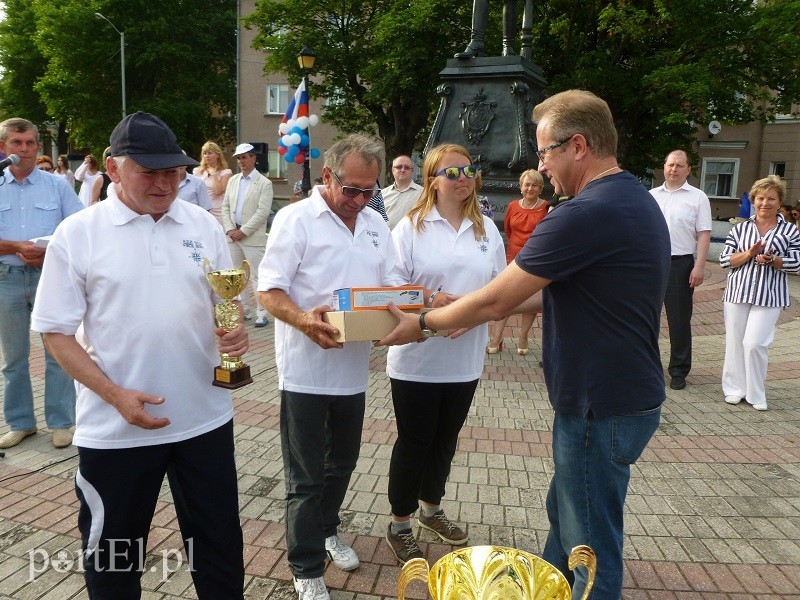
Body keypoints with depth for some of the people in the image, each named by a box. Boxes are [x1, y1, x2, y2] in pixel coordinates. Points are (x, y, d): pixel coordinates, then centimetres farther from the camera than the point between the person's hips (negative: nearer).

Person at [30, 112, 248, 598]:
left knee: (220, 544, 17)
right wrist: (115, 394, -16)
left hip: (206, 418, 2)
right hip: (115, 428, -2)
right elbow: (56, 330, -5)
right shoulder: (77, 234, -6)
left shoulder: (204, 225, 3)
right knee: (113, 556, 19)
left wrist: (235, 333, -12)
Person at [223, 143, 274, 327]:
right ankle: (242, 310, 22)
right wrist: (230, 229, -3)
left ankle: (262, 313, 0)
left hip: (253, 237, -6)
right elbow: (225, 206, 12)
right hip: (233, 235, 6)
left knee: (256, 276, -5)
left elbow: (263, 212, -12)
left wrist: (243, 231, -14)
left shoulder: (264, 183, -4)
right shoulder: (233, 180, 14)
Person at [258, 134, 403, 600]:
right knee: (306, 476, 7)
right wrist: (304, 320, -33)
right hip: (306, 371, -6)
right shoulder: (296, 219, -10)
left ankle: (327, 530, 47)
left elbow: (391, 283, 12)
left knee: (342, 464, 22)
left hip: (354, 369, 6)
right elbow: (269, 291, -14)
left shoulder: (376, 225, 9)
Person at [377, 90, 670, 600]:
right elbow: (562, 290, 13)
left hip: (602, 407, -10)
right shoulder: (636, 200, 8)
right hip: (630, 391, 10)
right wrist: (480, 310, 13)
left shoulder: (587, 213, -25)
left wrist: (424, 324, -4)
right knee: (565, 514, 26)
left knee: (591, 549, 10)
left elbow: (496, 299, -20)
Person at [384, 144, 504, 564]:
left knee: (446, 438, 20)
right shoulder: (411, 226, -7)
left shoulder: (486, 228, 7)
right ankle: (400, 525, 27)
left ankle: (431, 508, 42)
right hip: (417, 358, -4)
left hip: (465, 357, 5)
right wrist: (430, 300, -24)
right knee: (414, 441, 8)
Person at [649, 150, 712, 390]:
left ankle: (678, 371, 14)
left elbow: (704, 234, -4)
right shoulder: (651, 195, 11)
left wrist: (699, 267, -13)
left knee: (679, 320, 3)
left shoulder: (698, 197, 1)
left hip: (680, 264, -3)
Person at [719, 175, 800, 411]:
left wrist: (772, 260, -15)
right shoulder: (740, 229, 8)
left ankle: (756, 394, 9)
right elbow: (724, 260, 2)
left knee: (755, 343, -9)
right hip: (738, 292, 2)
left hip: (769, 297, -2)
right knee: (735, 342, 6)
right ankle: (734, 388, 20)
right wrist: (748, 254, -14)